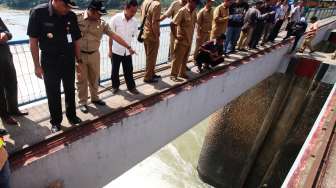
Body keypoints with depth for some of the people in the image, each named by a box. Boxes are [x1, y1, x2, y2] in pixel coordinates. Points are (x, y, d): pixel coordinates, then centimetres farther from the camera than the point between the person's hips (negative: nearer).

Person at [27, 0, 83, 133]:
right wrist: (37, 65, -9)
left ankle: (72, 115, 33)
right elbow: (33, 41, -9)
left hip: (69, 60, 3)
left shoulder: (71, 16, -3)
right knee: (53, 93, 8)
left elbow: (76, 40, 6)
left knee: (70, 90, 15)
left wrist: (79, 61, 6)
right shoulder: (38, 12, -13)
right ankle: (55, 121, 25)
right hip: (49, 61, -3)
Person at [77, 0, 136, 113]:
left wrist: (128, 47, -5)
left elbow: (114, 36, -3)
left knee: (94, 78, 15)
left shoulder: (102, 24, -2)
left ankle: (94, 98, 35)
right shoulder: (77, 19, -9)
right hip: (79, 54, -3)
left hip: (94, 55, 3)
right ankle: (83, 103, 22)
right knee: (81, 79, 7)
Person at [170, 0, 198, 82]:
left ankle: (182, 73, 29)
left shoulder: (194, 12, 5)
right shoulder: (182, 11, -16)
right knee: (177, 58, 1)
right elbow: (172, 24, -19)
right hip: (181, 40, -7)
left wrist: (191, 34, 12)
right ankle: (173, 75, 12)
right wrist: (176, 36, -15)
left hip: (189, 40, 7)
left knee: (185, 58, 16)